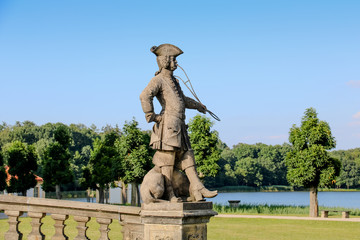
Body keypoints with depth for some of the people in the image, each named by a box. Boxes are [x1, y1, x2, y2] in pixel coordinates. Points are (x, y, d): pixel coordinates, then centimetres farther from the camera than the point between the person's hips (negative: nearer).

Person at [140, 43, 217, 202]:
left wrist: (197, 105, 52)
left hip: (179, 126, 10)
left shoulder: (173, 81, 24)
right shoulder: (158, 80, -6)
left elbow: (182, 99, 41)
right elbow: (145, 96, -23)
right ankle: (169, 193, -4)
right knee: (167, 159, -7)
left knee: (186, 156, 8)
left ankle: (198, 189, 10)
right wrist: (150, 116, -20)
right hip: (168, 124, -9)